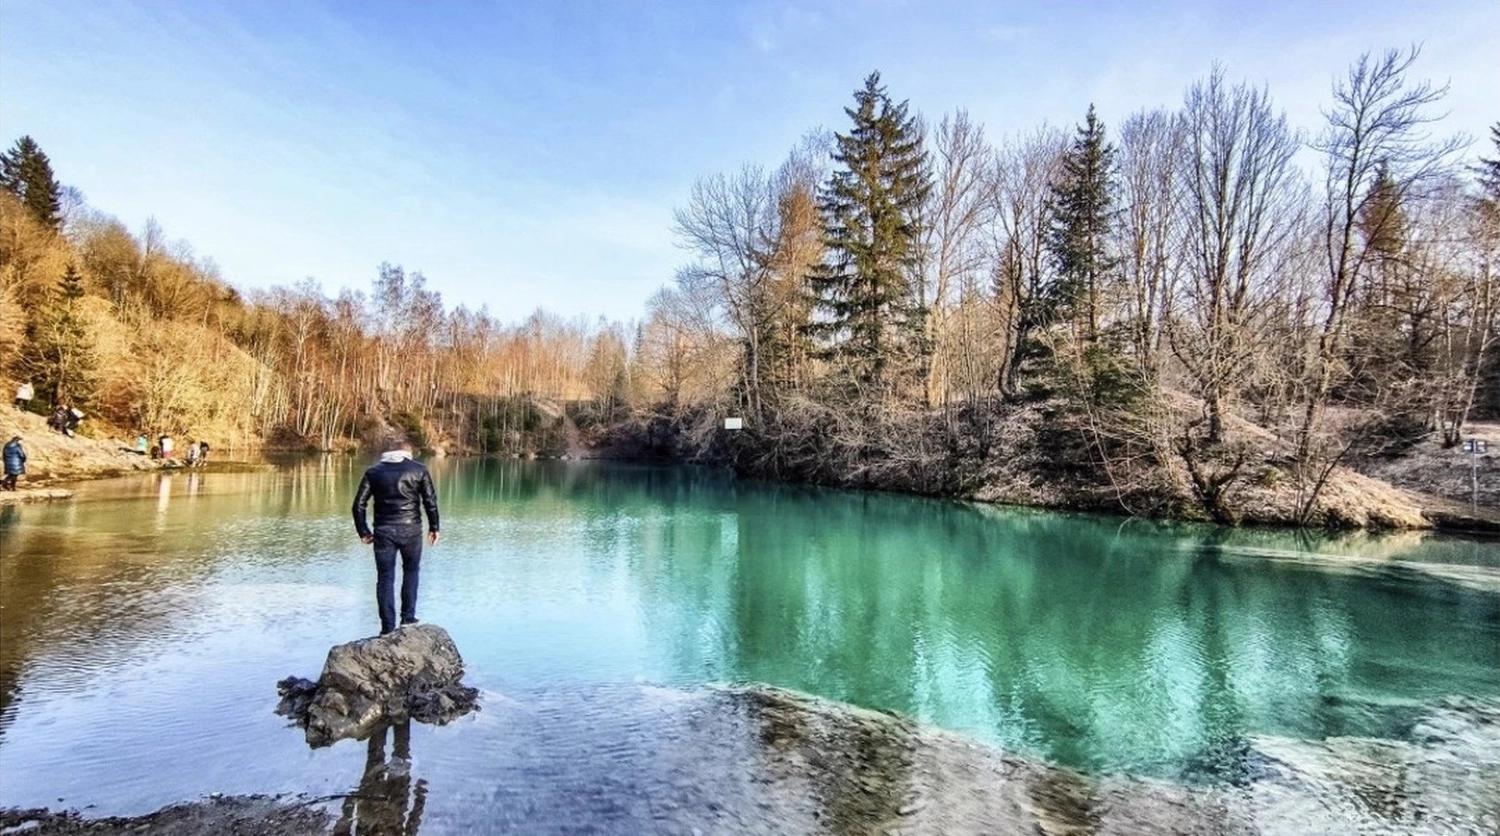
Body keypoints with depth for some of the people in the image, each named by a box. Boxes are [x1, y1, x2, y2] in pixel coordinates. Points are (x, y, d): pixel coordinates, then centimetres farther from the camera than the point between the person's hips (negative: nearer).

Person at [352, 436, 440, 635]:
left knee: (385, 578, 6)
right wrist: (434, 527, 5)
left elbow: (358, 504, 4)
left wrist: (363, 531, 11)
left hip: (383, 531, 1)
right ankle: (408, 618, 17)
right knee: (411, 571, 19)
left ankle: (388, 627, 5)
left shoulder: (374, 472, 8)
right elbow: (430, 501, -3)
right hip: (411, 529, -1)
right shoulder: (418, 470, 2)